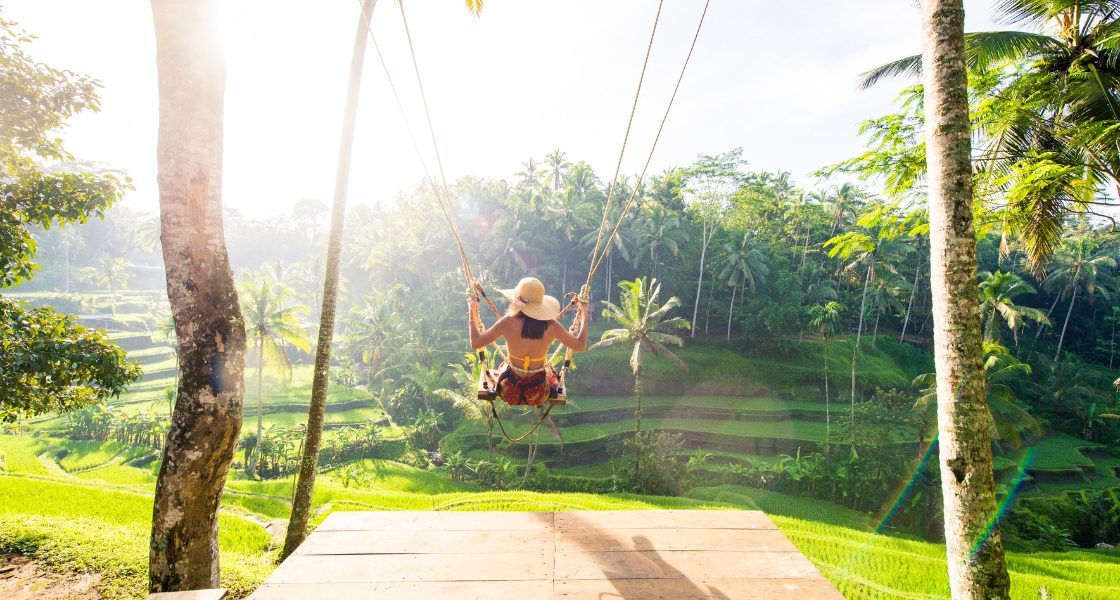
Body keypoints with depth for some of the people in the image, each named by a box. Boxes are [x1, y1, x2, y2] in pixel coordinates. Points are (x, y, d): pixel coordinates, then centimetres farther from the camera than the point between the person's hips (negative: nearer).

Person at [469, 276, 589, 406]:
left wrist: (473, 311, -2)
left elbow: (475, 343, -13)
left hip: (510, 392, 0)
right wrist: (584, 314, 2)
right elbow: (581, 346, -9)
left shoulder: (508, 323, -22)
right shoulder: (551, 326, -20)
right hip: (539, 394, 0)